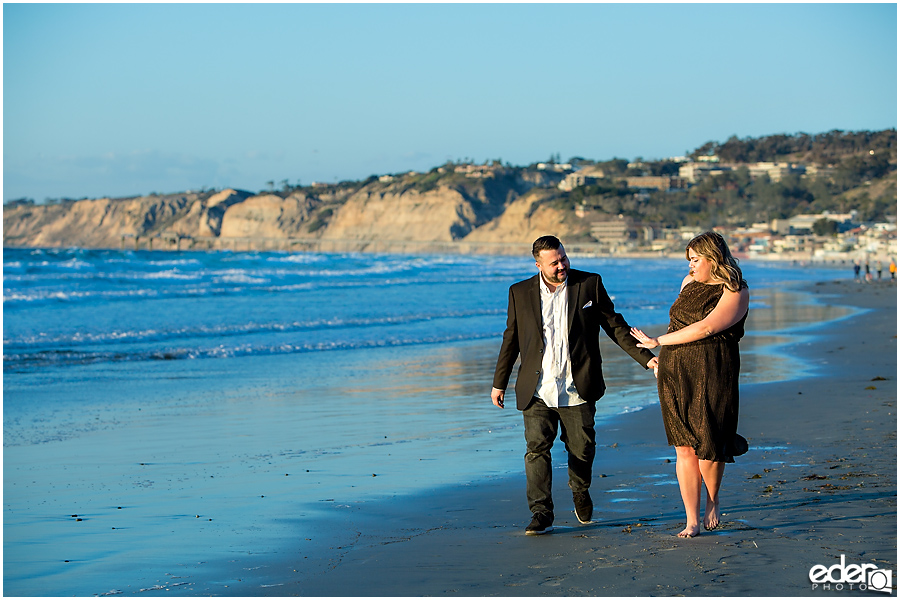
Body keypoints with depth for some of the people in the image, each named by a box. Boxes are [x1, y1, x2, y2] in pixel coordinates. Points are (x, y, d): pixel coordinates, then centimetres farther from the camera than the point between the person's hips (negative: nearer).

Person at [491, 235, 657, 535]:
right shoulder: (520, 292, 4)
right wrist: (499, 382, 16)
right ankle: (541, 513, -4)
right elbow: (511, 339, 12)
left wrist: (645, 357, 0)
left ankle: (580, 490, 38)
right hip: (537, 391, 0)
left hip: (577, 390, 0)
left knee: (582, 449, 9)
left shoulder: (590, 284, 1)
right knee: (536, 448, -8)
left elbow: (615, 325, 6)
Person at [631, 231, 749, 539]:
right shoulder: (689, 282, 14)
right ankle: (692, 522, 5)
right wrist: (662, 357, 21)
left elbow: (705, 328, -16)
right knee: (684, 449, 1)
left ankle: (713, 499, 26)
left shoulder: (735, 293, -7)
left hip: (711, 375, -5)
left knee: (707, 448, -4)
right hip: (675, 374, 5)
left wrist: (658, 341, -11)